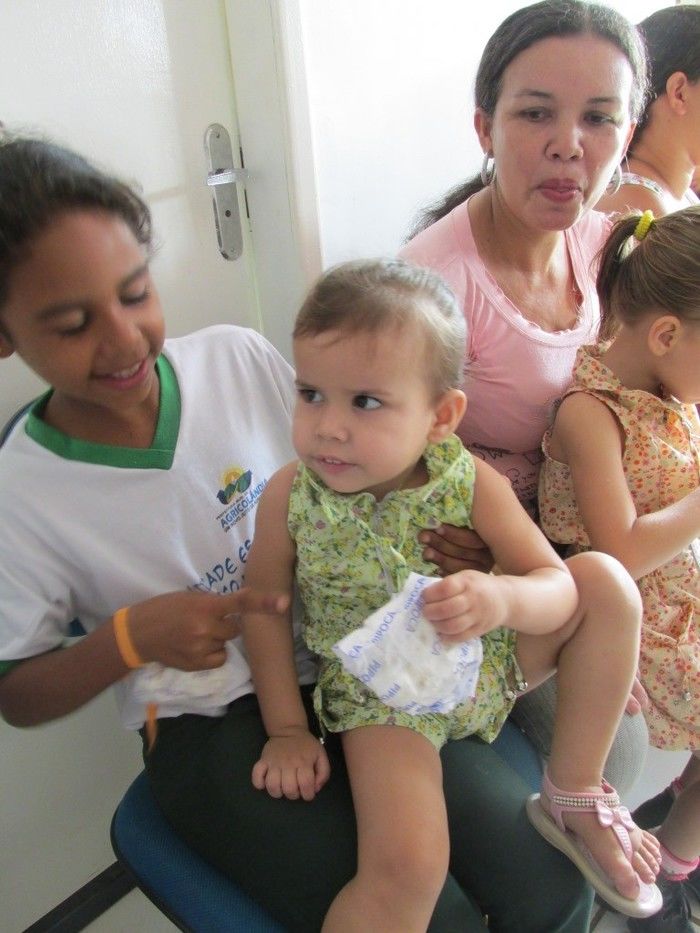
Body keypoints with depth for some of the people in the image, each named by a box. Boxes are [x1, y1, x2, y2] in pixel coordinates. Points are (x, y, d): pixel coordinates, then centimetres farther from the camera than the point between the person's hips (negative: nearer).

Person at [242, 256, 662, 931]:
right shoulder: (290, 496, -17)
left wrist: (501, 598, -38)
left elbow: (559, 590, -14)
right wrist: (286, 728, -4)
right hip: (381, 693, -3)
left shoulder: (471, 484, -17)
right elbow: (265, 604, -4)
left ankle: (573, 798, 2)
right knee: (407, 868, -27)